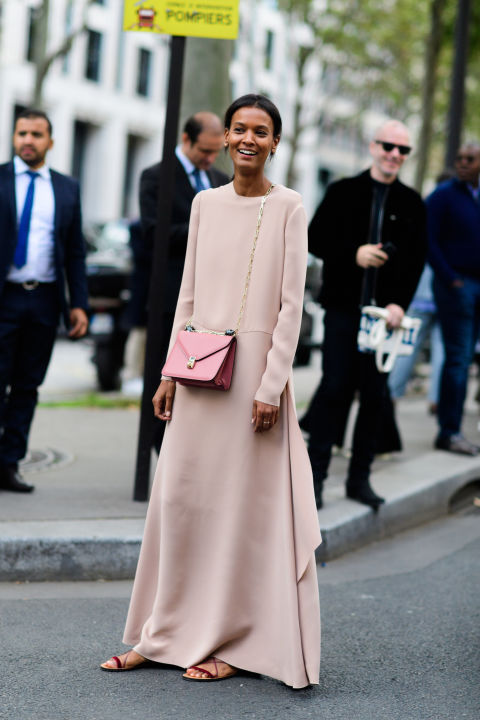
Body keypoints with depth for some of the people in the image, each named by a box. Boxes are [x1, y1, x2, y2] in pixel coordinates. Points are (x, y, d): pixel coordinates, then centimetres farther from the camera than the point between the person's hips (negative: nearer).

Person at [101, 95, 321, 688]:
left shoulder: (288, 208, -3)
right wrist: (170, 371, 8)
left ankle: (234, 641, 11)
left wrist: (271, 386, -12)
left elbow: (291, 305, -6)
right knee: (180, 496, 6)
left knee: (245, 500, 1)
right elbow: (189, 294, 13)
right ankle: (164, 635, 17)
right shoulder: (206, 203, 10)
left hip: (255, 366, -4)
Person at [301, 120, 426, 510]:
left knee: (375, 396, 4)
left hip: (385, 312, 2)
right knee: (335, 388, -3)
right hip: (343, 307, -2)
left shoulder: (412, 203, 8)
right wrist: (353, 254, -13)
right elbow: (316, 239, 3)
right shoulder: (344, 191, 5)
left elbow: (416, 259, 5)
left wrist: (399, 304, -8)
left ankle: (360, 479, 12)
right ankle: (315, 475, 4)